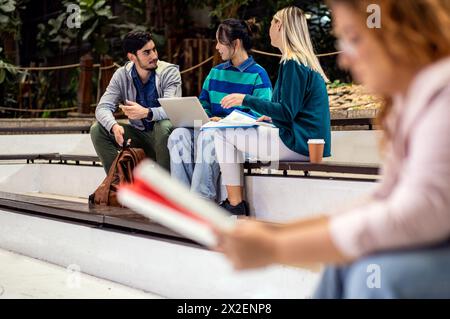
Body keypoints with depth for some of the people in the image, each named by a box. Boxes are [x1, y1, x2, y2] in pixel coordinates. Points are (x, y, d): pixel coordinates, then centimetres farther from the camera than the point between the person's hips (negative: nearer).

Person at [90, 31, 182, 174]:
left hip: (162, 135, -3)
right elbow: (103, 107, -11)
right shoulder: (122, 75, -4)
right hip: (138, 134, 3)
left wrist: (146, 113, -47)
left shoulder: (169, 72, -13)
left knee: (164, 126, -37)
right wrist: (114, 126, -34)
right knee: (97, 130, -14)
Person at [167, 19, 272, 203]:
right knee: (179, 135, -25)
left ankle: (203, 199, -33)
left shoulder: (257, 74, 0)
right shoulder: (216, 72, 22)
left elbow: (260, 113, -10)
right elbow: (203, 103, 23)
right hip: (213, 127, 6)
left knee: (207, 137, -38)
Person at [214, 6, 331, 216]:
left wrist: (246, 100, -13)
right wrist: (271, 117, 28)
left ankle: (235, 204, -3)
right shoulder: (306, 61, 16)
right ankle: (237, 202, 20)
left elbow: (287, 112, -19)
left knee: (223, 134, -5)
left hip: (297, 144, -10)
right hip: (309, 142, 10)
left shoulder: (292, 63, -14)